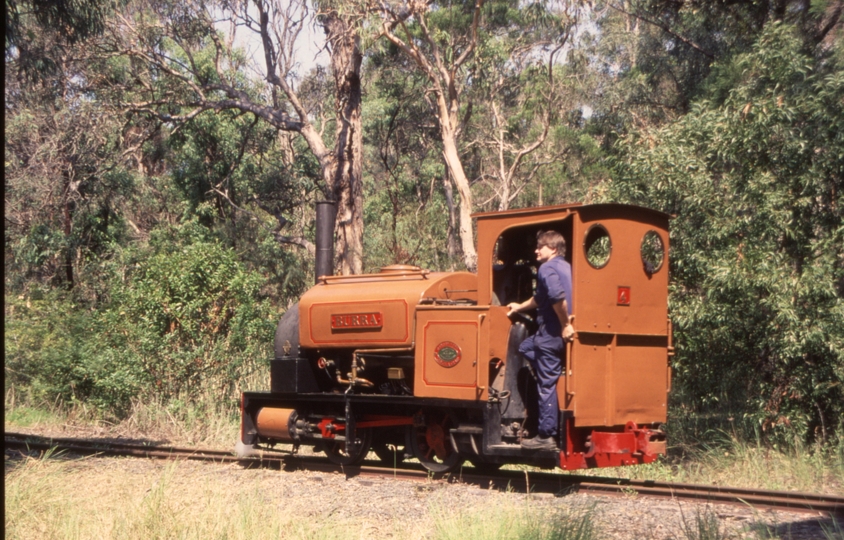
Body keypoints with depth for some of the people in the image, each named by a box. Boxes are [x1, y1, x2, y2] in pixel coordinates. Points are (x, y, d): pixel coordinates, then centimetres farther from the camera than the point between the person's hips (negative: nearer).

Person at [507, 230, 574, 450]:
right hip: (558, 332, 10)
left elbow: (558, 297, -33)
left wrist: (565, 324, -23)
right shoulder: (565, 266, 16)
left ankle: (546, 436, 4)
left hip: (551, 333, -10)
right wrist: (521, 307, 39)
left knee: (546, 384, -2)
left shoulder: (547, 269, -14)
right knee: (525, 348, 28)